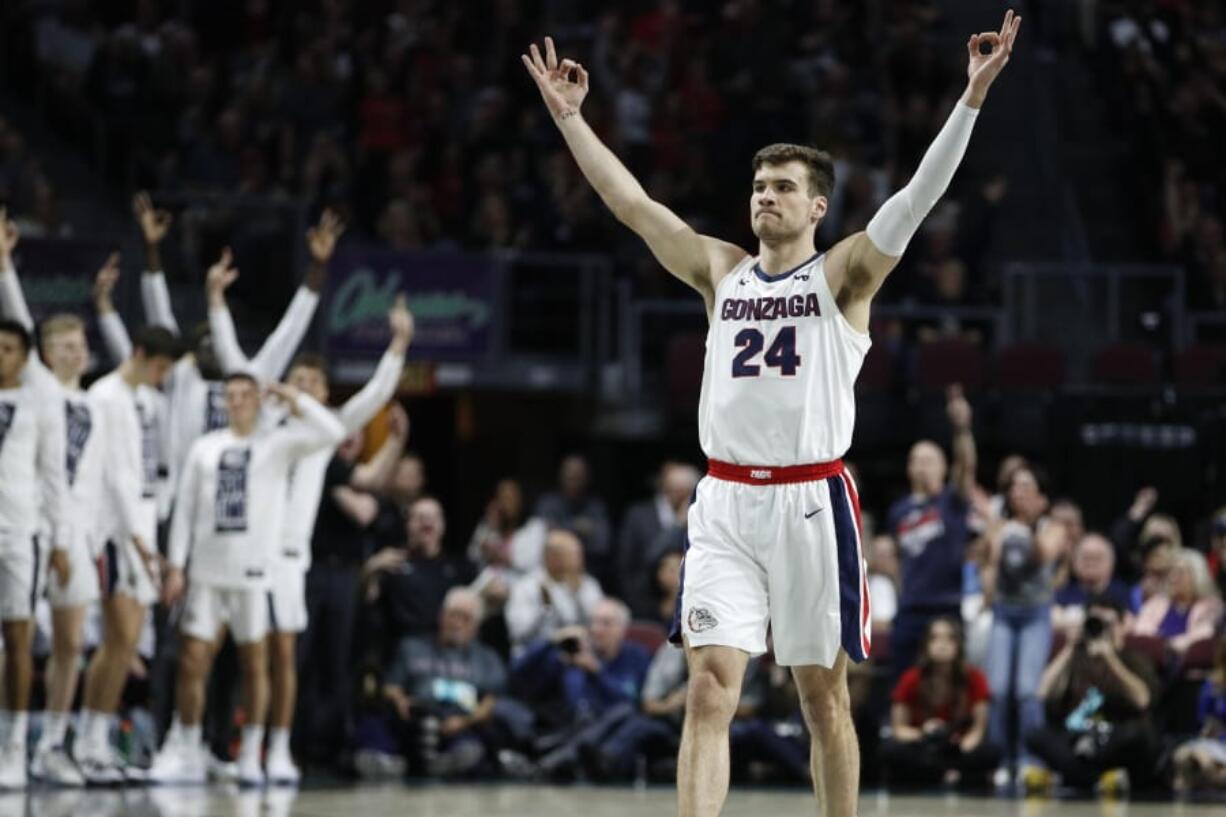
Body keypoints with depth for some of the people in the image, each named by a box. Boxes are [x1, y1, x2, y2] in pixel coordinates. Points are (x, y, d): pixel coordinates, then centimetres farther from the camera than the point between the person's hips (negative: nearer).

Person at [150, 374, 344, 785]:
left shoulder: (279, 443, 3)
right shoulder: (205, 448, 11)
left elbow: (332, 433, -11)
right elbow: (185, 509, 11)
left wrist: (296, 400, -12)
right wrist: (175, 566, 4)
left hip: (256, 571, -2)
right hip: (208, 572, 2)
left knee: (254, 663, 3)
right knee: (192, 661, -2)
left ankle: (251, 756, 10)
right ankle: (184, 754, 5)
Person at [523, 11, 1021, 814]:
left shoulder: (843, 275, 3)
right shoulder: (720, 271, 13)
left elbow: (918, 197, -9)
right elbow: (630, 201, 12)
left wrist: (972, 97, -18)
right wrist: (569, 115, 8)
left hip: (812, 501, -2)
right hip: (725, 505, 2)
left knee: (824, 695, 6)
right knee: (710, 688, -9)